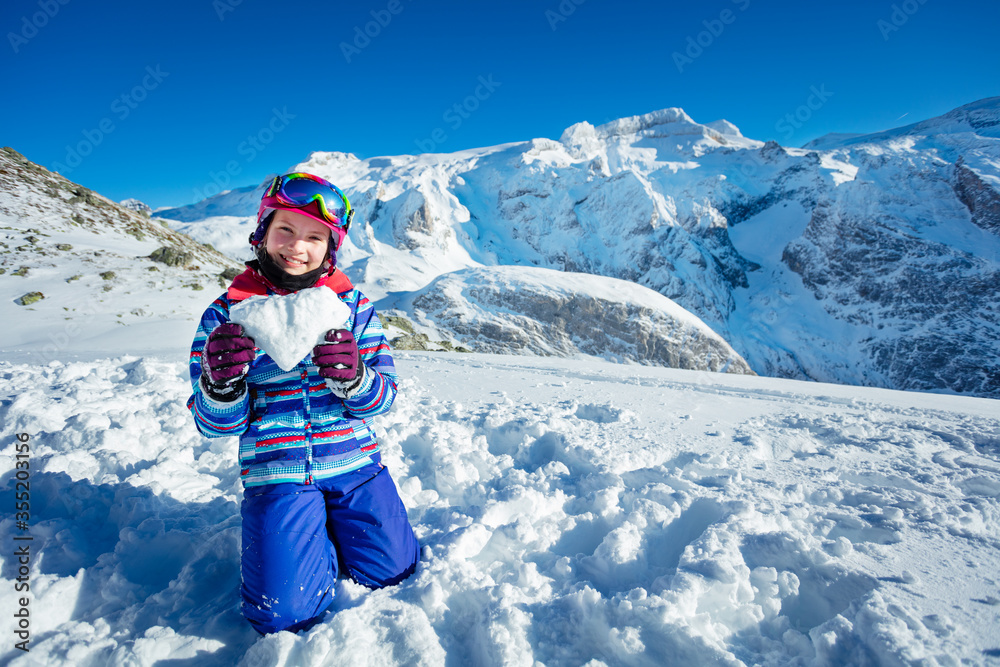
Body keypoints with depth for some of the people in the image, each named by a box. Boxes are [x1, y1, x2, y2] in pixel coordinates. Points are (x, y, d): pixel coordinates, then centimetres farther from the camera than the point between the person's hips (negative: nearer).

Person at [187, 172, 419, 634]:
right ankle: (315, 541, 22)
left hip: (353, 462, 2)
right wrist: (221, 384, -25)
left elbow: (382, 397, -3)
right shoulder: (229, 313, -1)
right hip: (276, 471, -1)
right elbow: (218, 424, -2)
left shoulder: (352, 304, 1)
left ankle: (329, 526, 31)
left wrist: (353, 377, -27)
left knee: (393, 573, 4)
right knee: (284, 614, -9)